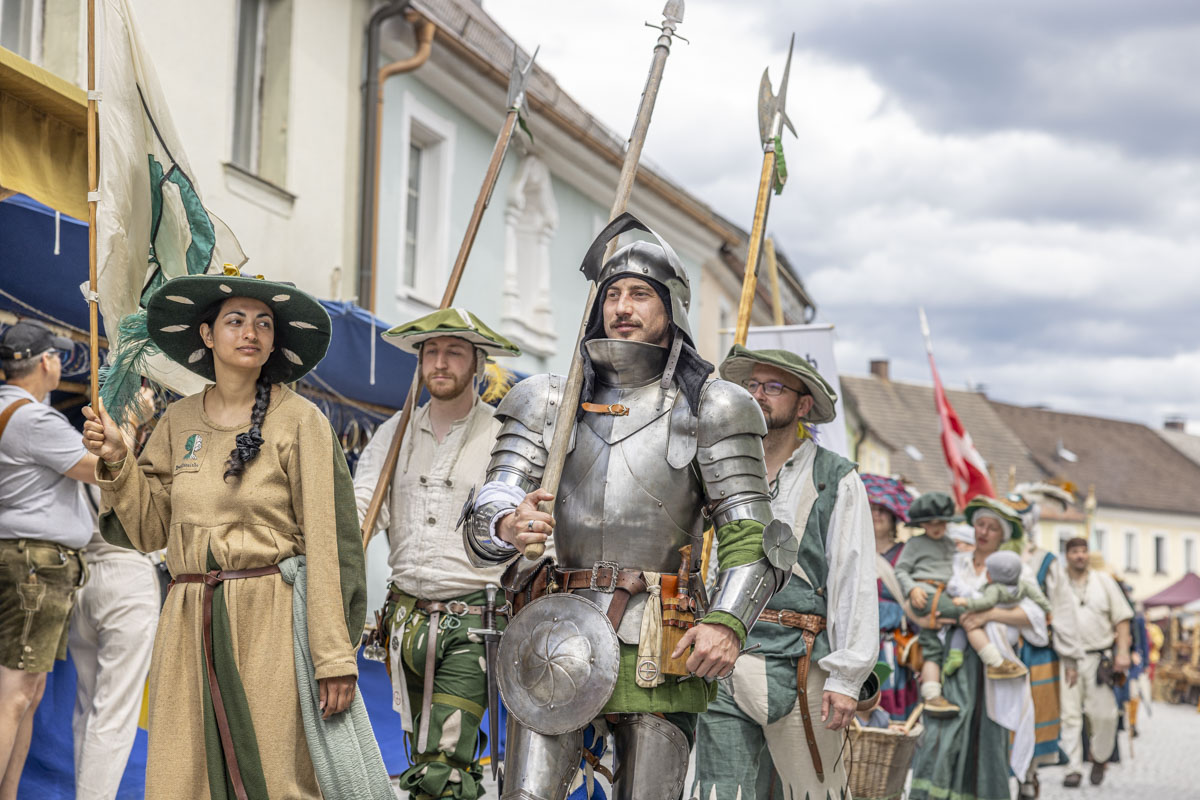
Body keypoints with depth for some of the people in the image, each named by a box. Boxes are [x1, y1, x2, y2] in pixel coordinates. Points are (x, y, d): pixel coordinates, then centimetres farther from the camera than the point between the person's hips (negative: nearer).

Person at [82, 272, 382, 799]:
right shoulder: (179, 422, 11)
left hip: (272, 621, -4)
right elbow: (149, 529, 14)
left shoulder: (299, 420, -3)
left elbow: (327, 542, -6)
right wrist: (116, 461, -2)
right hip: (191, 625, 4)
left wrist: (335, 655, -11)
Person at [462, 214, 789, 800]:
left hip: (659, 656, -1)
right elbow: (490, 507, 3)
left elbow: (750, 534, 0)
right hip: (557, 641, 1)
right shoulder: (547, 403, 13)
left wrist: (727, 623, -16)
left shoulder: (709, 410, 6)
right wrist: (507, 526, -22)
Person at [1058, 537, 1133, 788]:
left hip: (1099, 658, 1)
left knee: (1104, 713, -4)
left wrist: (1122, 652, -2)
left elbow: (1122, 618, 8)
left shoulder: (1103, 581, 9)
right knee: (1070, 714, -5)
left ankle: (1099, 759, 19)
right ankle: (1073, 768, -1)